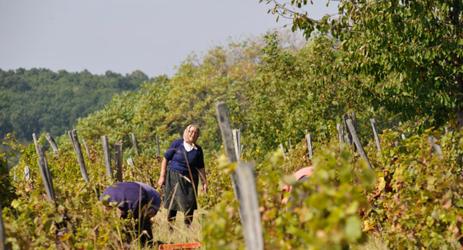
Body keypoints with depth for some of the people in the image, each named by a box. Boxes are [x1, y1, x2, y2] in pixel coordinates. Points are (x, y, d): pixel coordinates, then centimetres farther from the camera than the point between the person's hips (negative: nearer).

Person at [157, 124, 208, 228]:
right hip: (174, 177, -2)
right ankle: (170, 227, 10)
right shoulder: (177, 143, -2)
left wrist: (204, 183, 4)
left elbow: (201, 168, 11)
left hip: (189, 179, 2)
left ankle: (187, 227, 8)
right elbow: (165, 159, 1)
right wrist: (162, 176, -4)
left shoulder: (198, 149, 5)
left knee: (189, 205, -4)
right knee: (172, 204, 0)